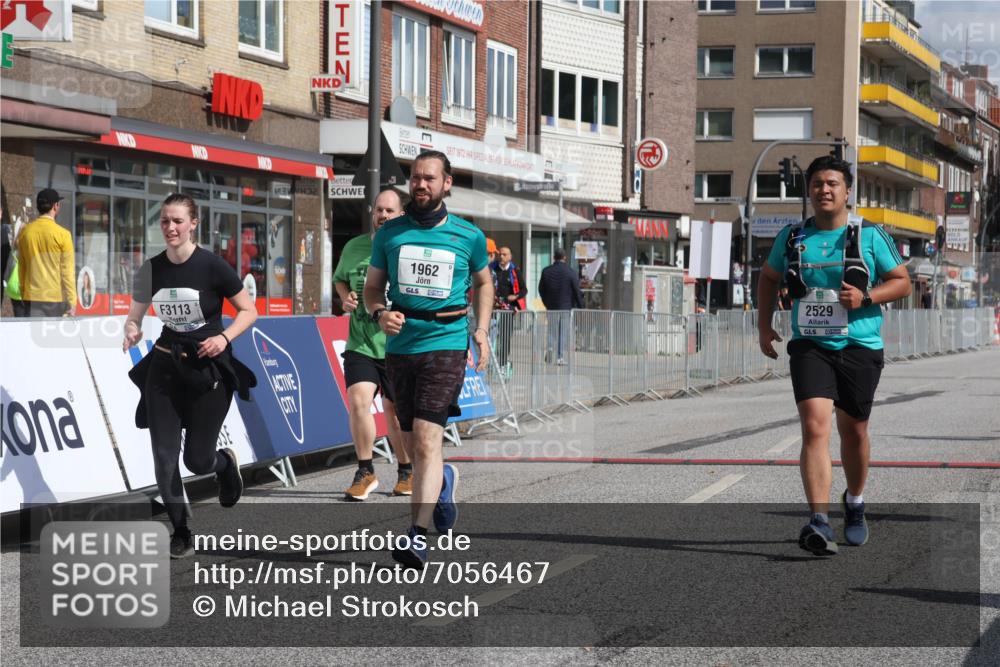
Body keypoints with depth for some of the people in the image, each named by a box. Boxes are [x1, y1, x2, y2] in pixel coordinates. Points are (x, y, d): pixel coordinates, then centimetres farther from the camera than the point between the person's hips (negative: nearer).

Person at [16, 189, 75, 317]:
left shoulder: (25, 232, 5)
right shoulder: (62, 234, -7)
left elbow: (21, 268, 11)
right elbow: (67, 272, -8)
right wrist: (71, 303, -5)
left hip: (32, 298, 3)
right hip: (56, 298, -3)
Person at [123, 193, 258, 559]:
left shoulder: (212, 265, -11)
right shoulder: (151, 269, 0)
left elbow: (249, 311, -4)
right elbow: (134, 315, 11)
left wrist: (224, 337, -20)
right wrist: (132, 331, -11)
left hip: (207, 369, -3)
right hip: (165, 368, 3)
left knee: (197, 460, -1)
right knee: (164, 456, -4)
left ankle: (226, 462, 36)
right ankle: (181, 532, 12)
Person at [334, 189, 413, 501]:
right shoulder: (354, 247, 6)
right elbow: (340, 279, 23)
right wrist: (345, 297, 3)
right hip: (360, 343, 2)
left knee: (395, 410, 8)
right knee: (358, 401, -14)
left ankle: (406, 471, 29)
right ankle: (365, 472, 0)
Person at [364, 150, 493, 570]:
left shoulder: (469, 235, 4)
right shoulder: (389, 233, 7)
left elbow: (484, 282, 20)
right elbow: (372, 287, 14)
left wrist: (481, 329, 7)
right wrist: (379, 314, -8)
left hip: (447, 343, -3)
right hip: (400, 344, 3)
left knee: (426, 440, -17)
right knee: (413, 446, 12)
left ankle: (418, 535, -20)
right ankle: (443, 481, 45)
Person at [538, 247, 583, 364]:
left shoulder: (546, 271, 0)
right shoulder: (571, 273, -9)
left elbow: (541, 289, 8)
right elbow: (577, 292, -7)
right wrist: (580, 307, 2)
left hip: (551, 307, 2)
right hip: (567, 307, -2)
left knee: (552, 332, 10)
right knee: (564, 333, 3)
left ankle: (551, 355, 4)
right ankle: (561, 357, -1)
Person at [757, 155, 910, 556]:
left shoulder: (870, 236, -1)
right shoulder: (792, 237, 6)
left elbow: (902, 282, 3)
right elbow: (768, 278, 22)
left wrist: (866, 297, -14)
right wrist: (764, 327, 15)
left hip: (859, 347, 0)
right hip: (809, 347, 0)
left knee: (853, 432, 12)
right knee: (815, 427, -18)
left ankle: (854, 502, 40)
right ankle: (819, 523, -24)